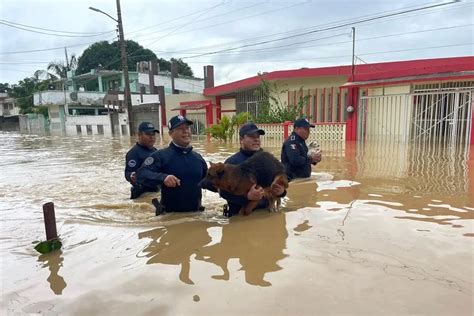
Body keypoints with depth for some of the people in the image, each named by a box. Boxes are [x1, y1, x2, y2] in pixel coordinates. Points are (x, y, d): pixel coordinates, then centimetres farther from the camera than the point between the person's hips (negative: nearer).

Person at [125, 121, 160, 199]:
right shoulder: (133, 153, -15)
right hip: (142, 195, -9)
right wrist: (132, 176, -44)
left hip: (157, 193, 9)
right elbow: (128, 173, -24)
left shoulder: (154, 150, 13)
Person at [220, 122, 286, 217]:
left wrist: (281, 190, -9)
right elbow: (224, 192, -14)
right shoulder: (232, 162, -8)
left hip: (265, 212, 4)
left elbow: (279, 181, 14)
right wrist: (247, 197, -27)